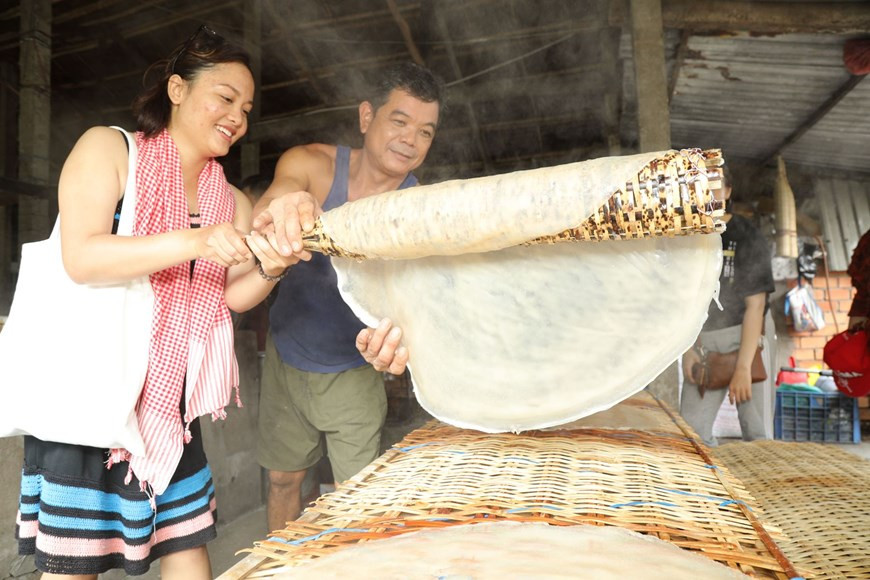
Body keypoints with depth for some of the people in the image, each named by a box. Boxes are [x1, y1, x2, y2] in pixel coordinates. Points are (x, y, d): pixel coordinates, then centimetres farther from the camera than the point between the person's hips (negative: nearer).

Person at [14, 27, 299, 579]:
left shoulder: (232, 202, 8)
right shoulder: (108, 148, -6)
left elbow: (229, 295, 4)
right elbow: (82, 259, -18)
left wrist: (271, 269, -16)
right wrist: (195, 242, -29)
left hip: (168, 397, 5)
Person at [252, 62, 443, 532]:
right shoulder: (312, 165, -16)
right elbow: (276, 195, -35)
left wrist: (394, 330, -57)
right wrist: (282, 206, -61)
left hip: (354, 371, -1)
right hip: (287, 356, 2)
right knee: (282, 479, 17)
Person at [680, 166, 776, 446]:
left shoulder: (747, 237, -9)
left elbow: (755, 305, -13)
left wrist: (743, 367, -19)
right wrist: (687, 349, -5)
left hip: (746, 338, -3)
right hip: (701, 341, 4)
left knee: (758, 431, -3)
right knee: (692, 430, 2)